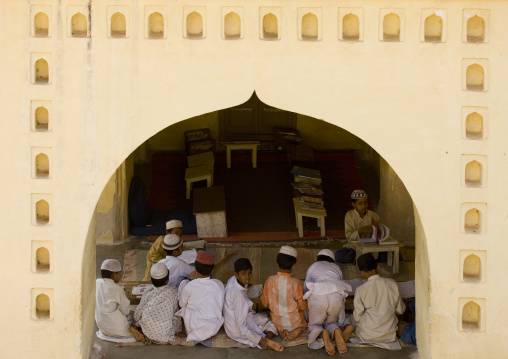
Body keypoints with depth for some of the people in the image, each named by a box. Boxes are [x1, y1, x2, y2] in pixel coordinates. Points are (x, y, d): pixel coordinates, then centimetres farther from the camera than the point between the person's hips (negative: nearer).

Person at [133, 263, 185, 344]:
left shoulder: (147, 294, 0)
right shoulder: (173, 291, -4)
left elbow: (137, 316, 2)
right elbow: (176, 313, 3)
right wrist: (178, 331, 15)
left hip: (149, 334, 2)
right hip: (166, 337, -2)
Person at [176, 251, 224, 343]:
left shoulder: (190, 286, -15)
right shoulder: (219, 285, -9)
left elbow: (182, 304, 3)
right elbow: (221, 305, 6)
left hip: (195, 328, -3)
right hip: (214, 328, 3)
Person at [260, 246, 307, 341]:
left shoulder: (269, 281, -14)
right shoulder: (296, 283, -22)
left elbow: (265, 302, -2)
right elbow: (302, 306, -12)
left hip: (277, 322, 2)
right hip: (294, 321, -2)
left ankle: (281, 331, 4)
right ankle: (296, 331, -1)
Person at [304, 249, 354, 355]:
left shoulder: (313, 266, 30)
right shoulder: (336, 267, 32)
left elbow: (306, 288, 34)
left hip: (317, 296, -1)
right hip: (337, 294, 2)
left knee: (314, 325, 16)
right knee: (331, 322, 21)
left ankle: (323, 333, -21)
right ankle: (336, 331, -17)